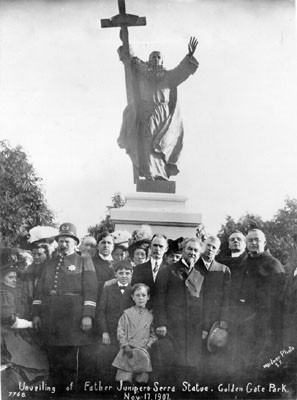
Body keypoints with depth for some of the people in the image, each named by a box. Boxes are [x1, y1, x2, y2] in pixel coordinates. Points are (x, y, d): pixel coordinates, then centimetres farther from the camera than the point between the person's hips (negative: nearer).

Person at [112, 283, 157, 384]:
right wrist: (125, 346, -8)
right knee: (124, 379, -9)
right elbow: (121, 331, 3)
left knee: (142, 379, -5)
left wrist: (148, 345, -5)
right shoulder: (127, 313, 8)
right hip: (128, 350, -1)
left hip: (143, 350, 1)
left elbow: (153, 334, 10)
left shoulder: (150, 315, 11)